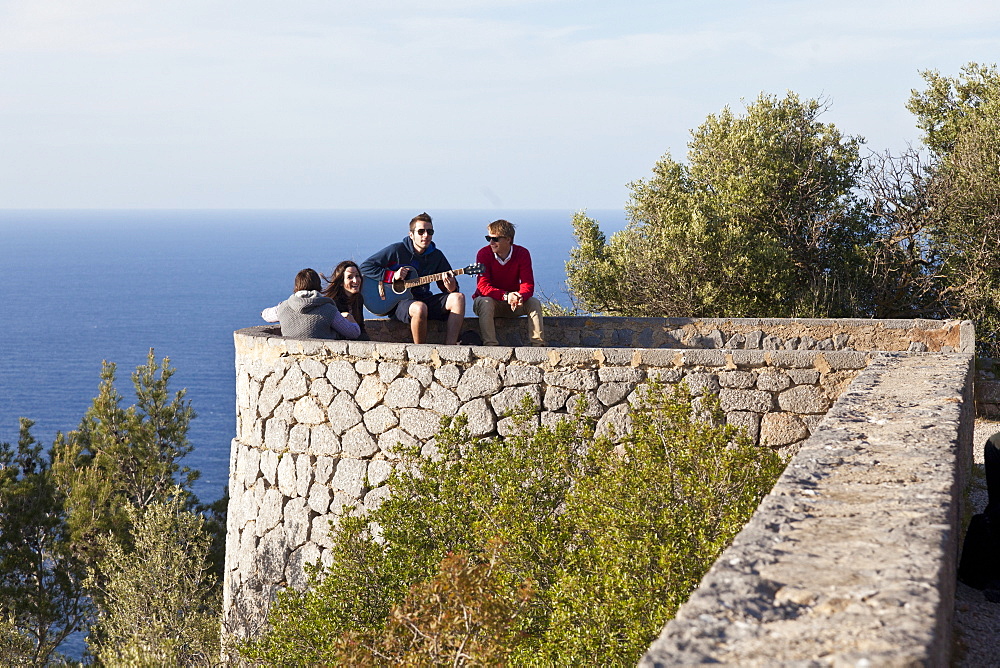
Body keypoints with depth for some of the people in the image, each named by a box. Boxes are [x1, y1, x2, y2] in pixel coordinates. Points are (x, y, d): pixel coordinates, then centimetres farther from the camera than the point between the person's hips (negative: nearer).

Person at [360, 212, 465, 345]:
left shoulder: (436, 256, 8)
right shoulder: (397, 250, -4)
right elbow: (365, 267, -3)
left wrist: (451, 288, -14)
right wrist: (393, 276, -13)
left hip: (424, 300, 5)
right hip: (398, 302, -5)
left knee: (458, 298, -20)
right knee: (419, 308, -40)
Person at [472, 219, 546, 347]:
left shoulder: (522, 253, -10)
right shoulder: (483, 254, -15)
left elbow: (528, 284, -16)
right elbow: (483, 286, -24)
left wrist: (520, 297, -41)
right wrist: (505, 296, -40)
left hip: (513, 302, 2)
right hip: (490, 299, -2)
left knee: (534, 302, -24)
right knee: (485, 302, -36)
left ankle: (538, 344, -25)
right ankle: (490, 345, -40)